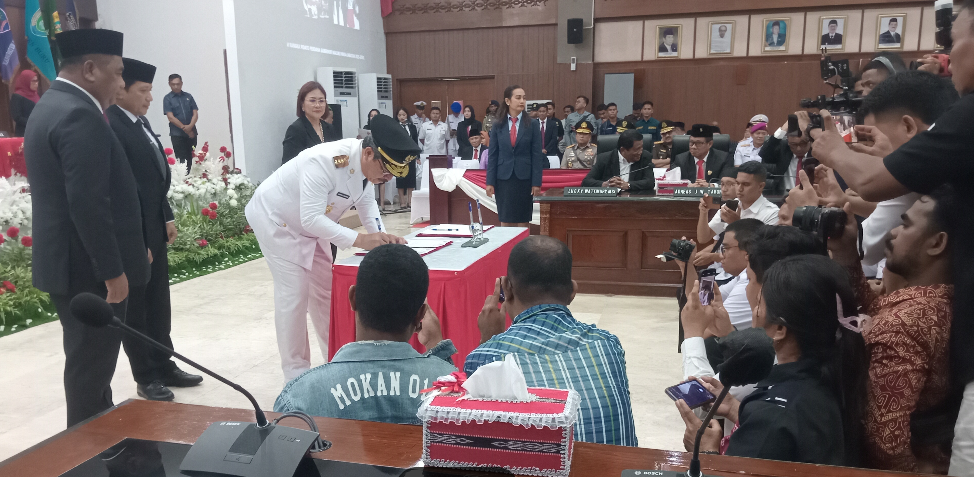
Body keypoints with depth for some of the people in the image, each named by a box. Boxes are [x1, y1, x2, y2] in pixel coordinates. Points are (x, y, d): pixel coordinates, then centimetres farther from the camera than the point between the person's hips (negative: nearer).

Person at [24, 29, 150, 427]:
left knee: (87, 360, 20)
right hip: (89, 269, -10)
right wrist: (113, 270, -20)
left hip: (70, 263, 10)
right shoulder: (79, 115, -20)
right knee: (92, 363, 2)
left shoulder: (51, 106, 14)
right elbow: (89, 205, -26)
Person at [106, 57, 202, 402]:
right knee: (136, 307, 6)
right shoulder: (110, 127, -19)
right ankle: (146, 378, 19)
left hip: (154, 229, 9)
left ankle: (164, 366, 29)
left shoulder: (141, 122, 10)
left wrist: (167, 218, 14)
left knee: (159, 302, 17)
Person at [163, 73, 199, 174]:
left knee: (190, 159, 4)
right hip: (177, 134, -3)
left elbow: (195, 114, 4)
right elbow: (171, 117, -6)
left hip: (192, 133, 3)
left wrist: (190, 126, -14)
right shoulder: (167, 98, 1)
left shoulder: (188, 96, 9)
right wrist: (185, 128, -13)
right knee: (182, 160, -7)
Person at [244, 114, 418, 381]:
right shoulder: (324, 162, -38)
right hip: (277, 220, -8)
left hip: (311, 225, 8)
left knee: (325, 293, 11)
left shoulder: (368, 163, -14)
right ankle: (296, 374, 4)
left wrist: (380, 236, -17)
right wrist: (359, 240, -44)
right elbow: (311, 219, -41)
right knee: (294, 296, -9)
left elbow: (366, 201, 0)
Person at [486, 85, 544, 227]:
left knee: (523, 221, 4)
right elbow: (492, 155, 4)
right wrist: (490, 182, -2)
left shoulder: (532, 125, 1)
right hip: (504, 178, 1)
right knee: (505, 220, 6)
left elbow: (537, 155, -1)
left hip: (524, 178, -1)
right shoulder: (498, 126, 4)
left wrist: (536, 182, -7)